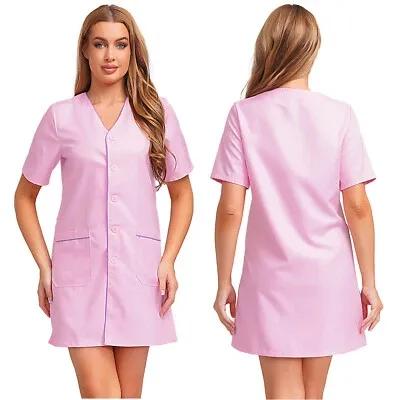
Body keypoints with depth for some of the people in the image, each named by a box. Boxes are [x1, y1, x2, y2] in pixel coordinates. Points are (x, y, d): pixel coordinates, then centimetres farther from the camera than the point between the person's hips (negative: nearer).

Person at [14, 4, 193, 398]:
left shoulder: (156, 112, 6)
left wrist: (168, 261, 0)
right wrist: (44, 266, 2)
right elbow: (25, 196, 11)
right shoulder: (61, 116, 4)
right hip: (79, 269, -1)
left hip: (138, 267, 1)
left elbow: (182, 194, 12)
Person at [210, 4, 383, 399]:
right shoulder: (339, 115, -5)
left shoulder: (245, 114, -7)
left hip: (272, 276, -1)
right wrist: (369, 283, 3)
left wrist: (224, 283, 1)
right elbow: (357, 207, -5)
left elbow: (230, 210, -9)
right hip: (329, 276, 1)